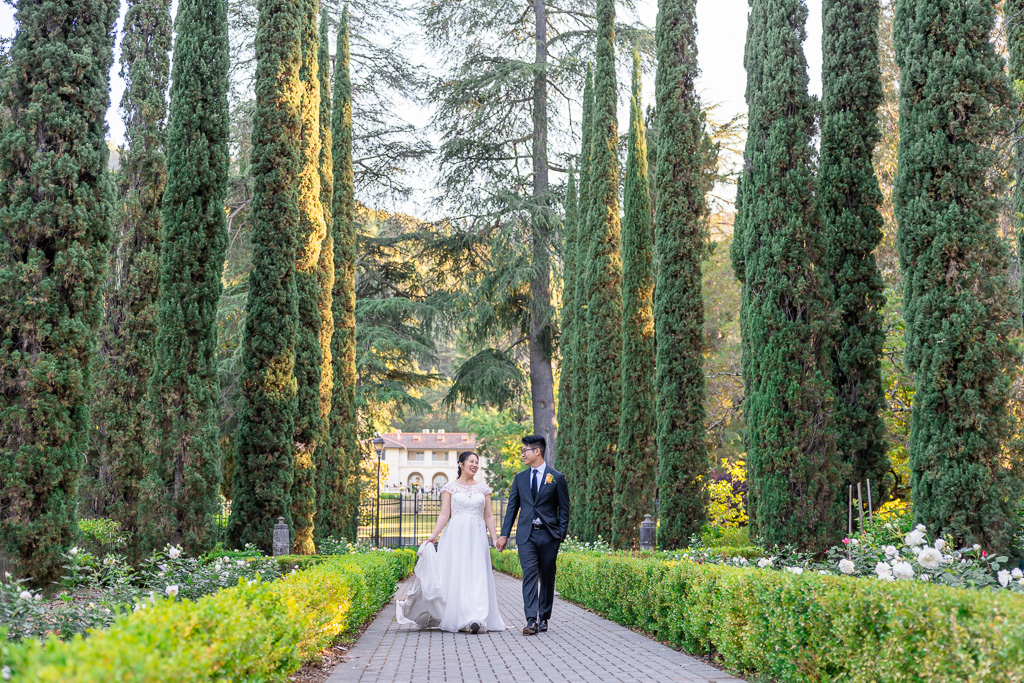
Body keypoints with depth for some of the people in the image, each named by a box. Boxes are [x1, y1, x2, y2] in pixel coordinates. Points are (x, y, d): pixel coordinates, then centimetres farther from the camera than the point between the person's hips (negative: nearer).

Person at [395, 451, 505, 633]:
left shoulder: (483, 488, 12)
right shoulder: (450, 488, 5)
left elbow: (488, 515, 12)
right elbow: (444, 514, 0)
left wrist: (495, 538, 4)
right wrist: (434, 536, -10)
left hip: (477, 537, 2)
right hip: (456, 536, -1)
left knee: (477, 576, -7)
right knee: (455, 575, -5)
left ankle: (475, 619, -11)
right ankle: (459, 618, 1)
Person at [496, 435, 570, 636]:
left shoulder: (557, 478, 2)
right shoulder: (520, 478, 12)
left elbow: (564, 509, 3)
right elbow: (512, 507, 12)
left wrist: (561, 533, -6)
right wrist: (504, 534, 6)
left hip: (548, 535, -1)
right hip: (526, 534, 1)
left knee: (547, 577, 6)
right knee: (529, 574, -11)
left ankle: (543, 618, 18)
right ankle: (531, 620, -17)